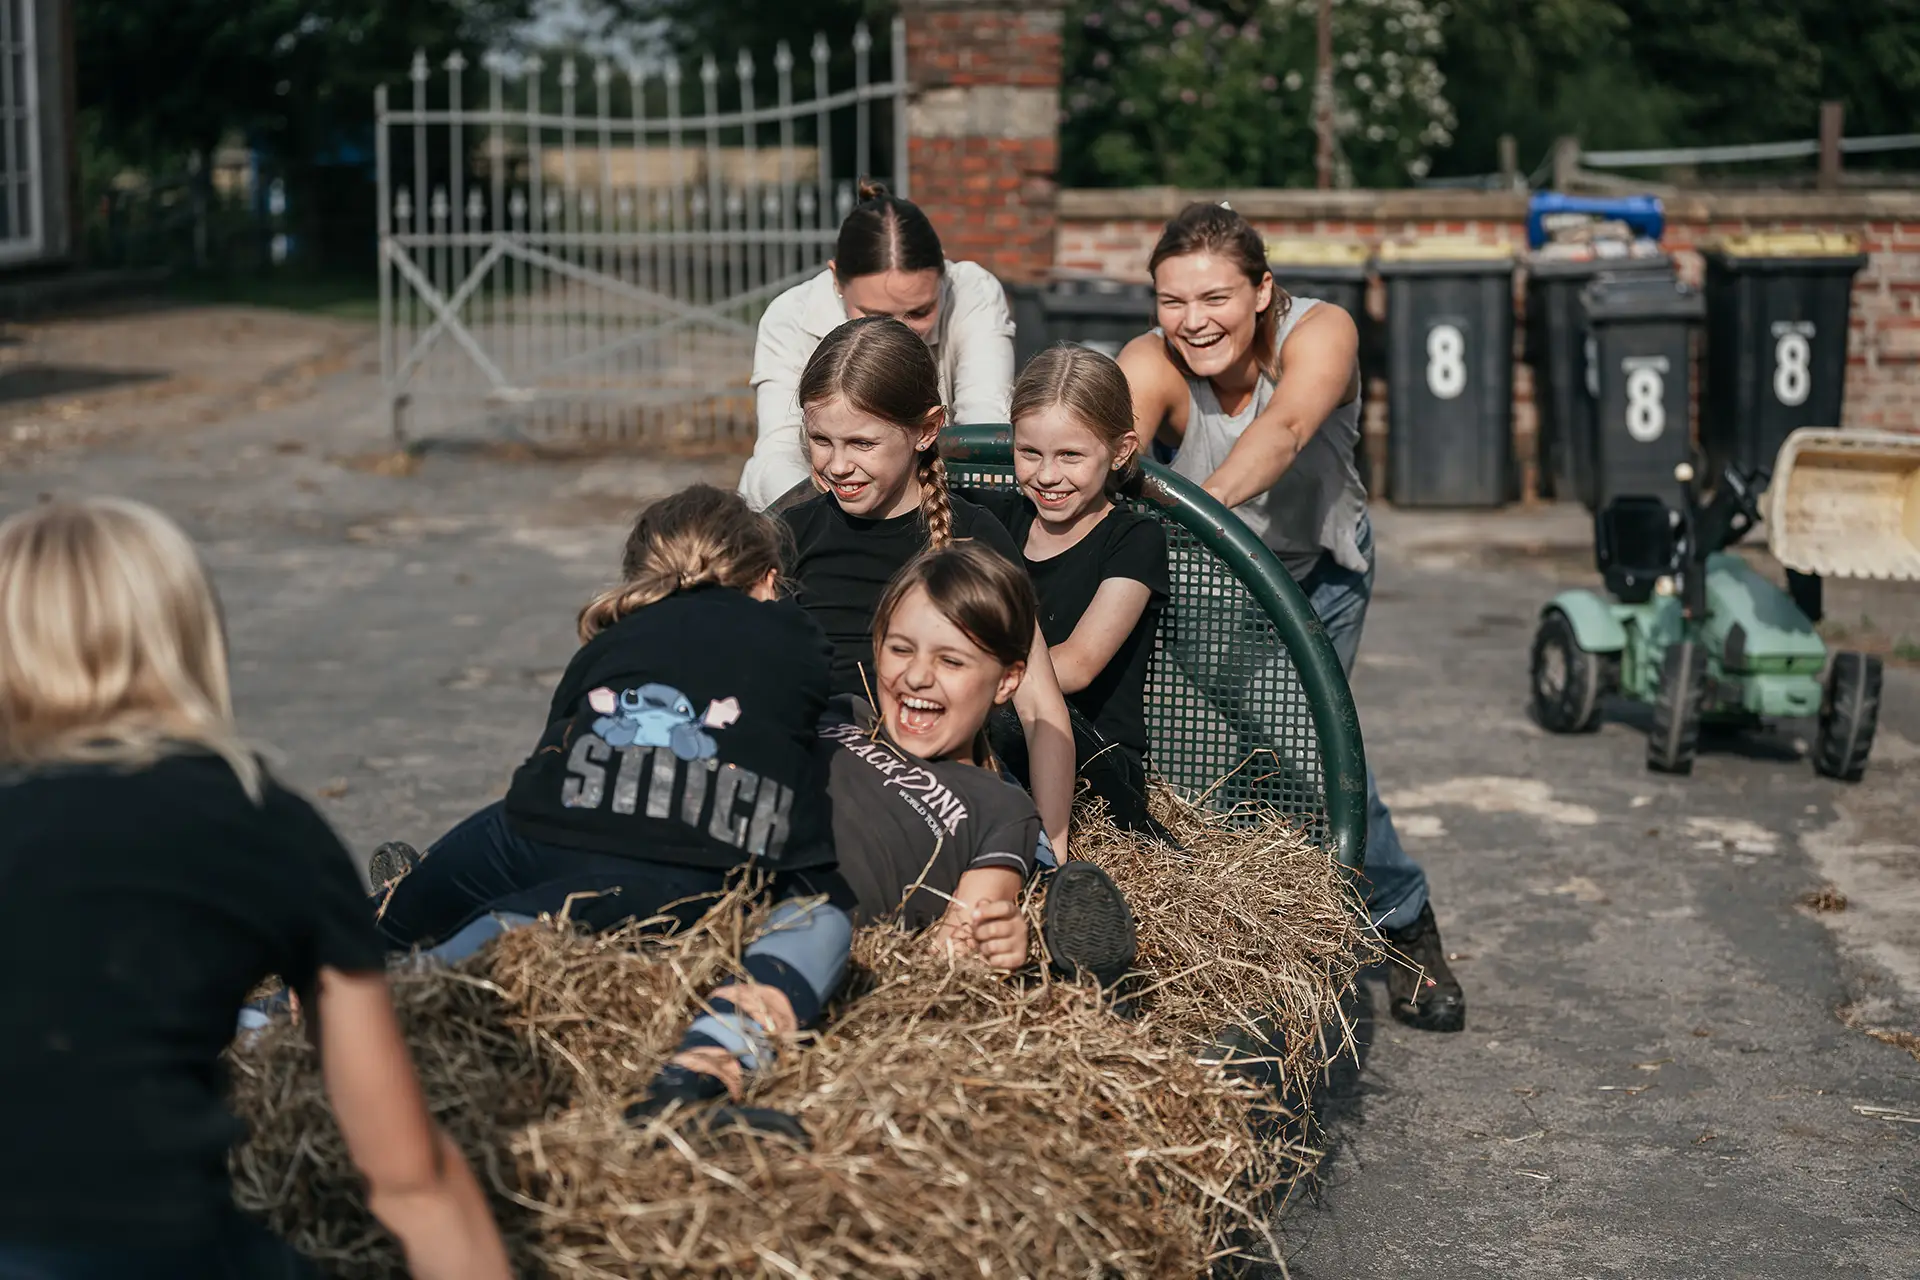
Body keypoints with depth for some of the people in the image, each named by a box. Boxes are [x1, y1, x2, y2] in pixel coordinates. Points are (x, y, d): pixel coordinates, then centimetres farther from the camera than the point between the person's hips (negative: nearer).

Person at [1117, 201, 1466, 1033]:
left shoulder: (1319, 332, -29)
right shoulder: (1150, 366, -26)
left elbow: (1284, 428, -48)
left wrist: (1206, 501, -65)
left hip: (1319, 566, -1)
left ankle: (1403, 921, 3)